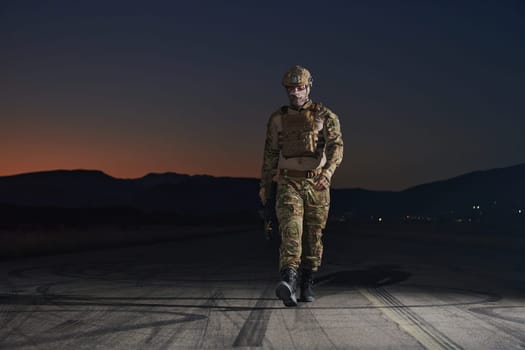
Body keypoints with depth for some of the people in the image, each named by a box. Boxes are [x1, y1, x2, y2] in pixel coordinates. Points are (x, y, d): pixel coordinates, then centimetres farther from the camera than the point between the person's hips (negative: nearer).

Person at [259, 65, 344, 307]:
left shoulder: (326, 116, -1)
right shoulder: (278, 119, 7)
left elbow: (336, 146, -14)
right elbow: (270, 152, 14)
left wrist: (328, 172, -32)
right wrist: (264, 184, 13)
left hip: (317, 185, 0)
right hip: (289, 183, 0)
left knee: (313, 236, 7)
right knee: (290, 230, -18)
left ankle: (307, 285, 22)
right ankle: (289, 284, -34)